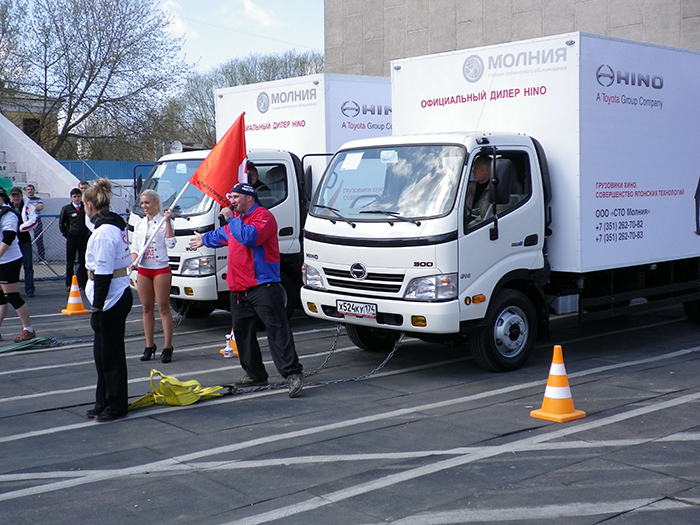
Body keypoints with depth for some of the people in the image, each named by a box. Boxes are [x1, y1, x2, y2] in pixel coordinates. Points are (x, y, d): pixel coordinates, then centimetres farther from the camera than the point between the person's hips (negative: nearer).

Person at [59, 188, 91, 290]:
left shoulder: (85, 208, 4)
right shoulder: (66, 209, 0)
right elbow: (61, 223, 7)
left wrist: (88, 233, 4)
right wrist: (66, 235, 2)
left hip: (84, 238, 1)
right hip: (71, 238, -1)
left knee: (83, 262, 3)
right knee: (70, 262, 5)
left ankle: (82, 284, 9)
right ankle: (69, 284, 12)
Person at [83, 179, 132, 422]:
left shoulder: (104, 231, -19)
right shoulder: (115, 226, 12)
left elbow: (103, 274, -21)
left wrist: (98, 307, -18)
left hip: (111, 299, -10)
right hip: (119, 295, 10)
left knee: (111, 354, 1)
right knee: (103, 352, 17)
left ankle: (116, 407, 11)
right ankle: (103, 404, 27)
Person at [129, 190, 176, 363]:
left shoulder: (163, 221, -1)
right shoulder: (139, 224, 14)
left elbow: (171, 243, -13)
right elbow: (134, 247, 14)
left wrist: (168, 221, -15)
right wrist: (133, 262, -4)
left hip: (161, 269, -5)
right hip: (143, 270, 5)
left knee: (163, 307, -5)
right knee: (146, 308, 7)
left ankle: (167, 347, -3)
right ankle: (149, 346, 15)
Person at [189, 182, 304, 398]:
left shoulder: (263, 216, -10)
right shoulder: (237, 218, 20)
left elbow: (249, 237, -28)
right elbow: (223, 234, 42)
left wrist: (231, 219, -17)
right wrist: (204, 239, 58)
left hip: (263, 285, -10)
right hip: (238, 288, 10)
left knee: (276, 328, -13)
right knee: (242, 331, 12)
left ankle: (292, 373, -14)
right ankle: (254, 374, 21)